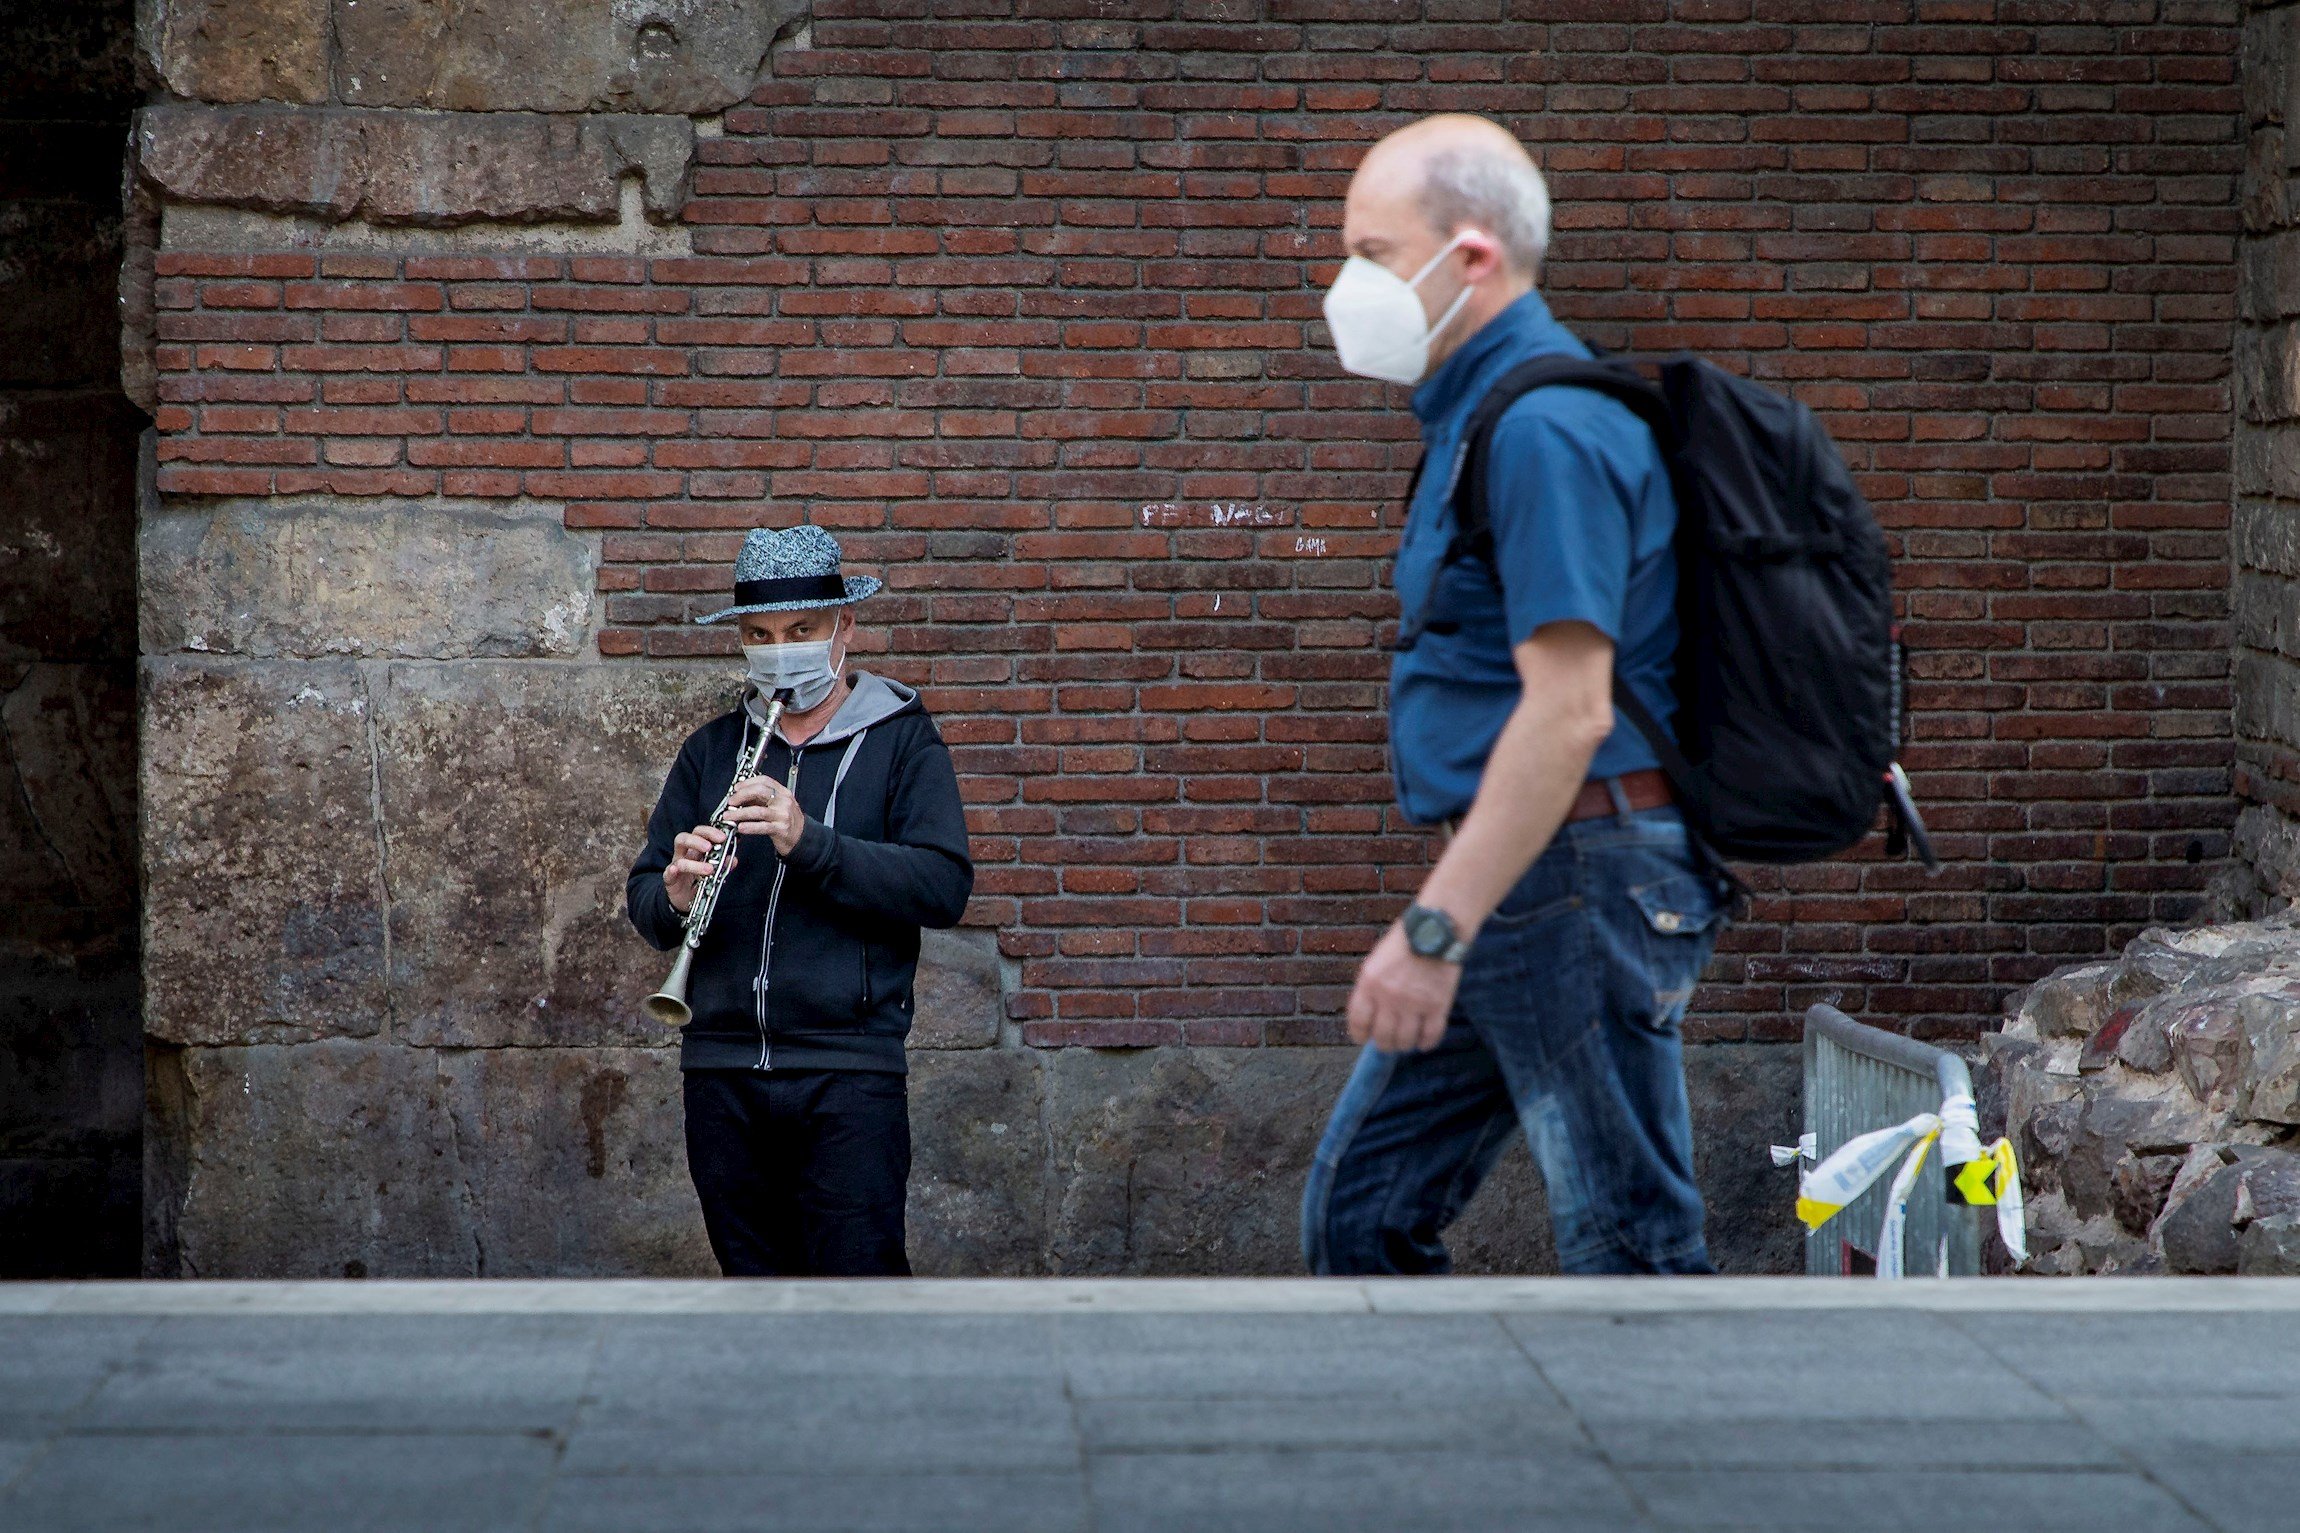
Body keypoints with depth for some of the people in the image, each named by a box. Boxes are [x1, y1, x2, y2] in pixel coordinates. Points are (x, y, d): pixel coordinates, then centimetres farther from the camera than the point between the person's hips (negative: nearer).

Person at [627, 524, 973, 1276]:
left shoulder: (902, 741, 4)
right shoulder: (710, 751, 14)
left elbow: (943, 887, -10)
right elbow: (642, 899, 10)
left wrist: (809, 842, -21)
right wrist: (673, 897, -15)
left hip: (849, 1073, -4)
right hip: (722, 1068, 4)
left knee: (857, 1274, -10)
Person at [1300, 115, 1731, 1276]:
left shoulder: (1545, 426, -17)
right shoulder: (1477, 413, 17)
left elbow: (1569, 709, -24)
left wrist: (1434, 928, -26)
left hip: (1575, 881, -11)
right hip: (1509, 889, 11)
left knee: (1628, 1246, -4)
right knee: (1361, 1212, 12)